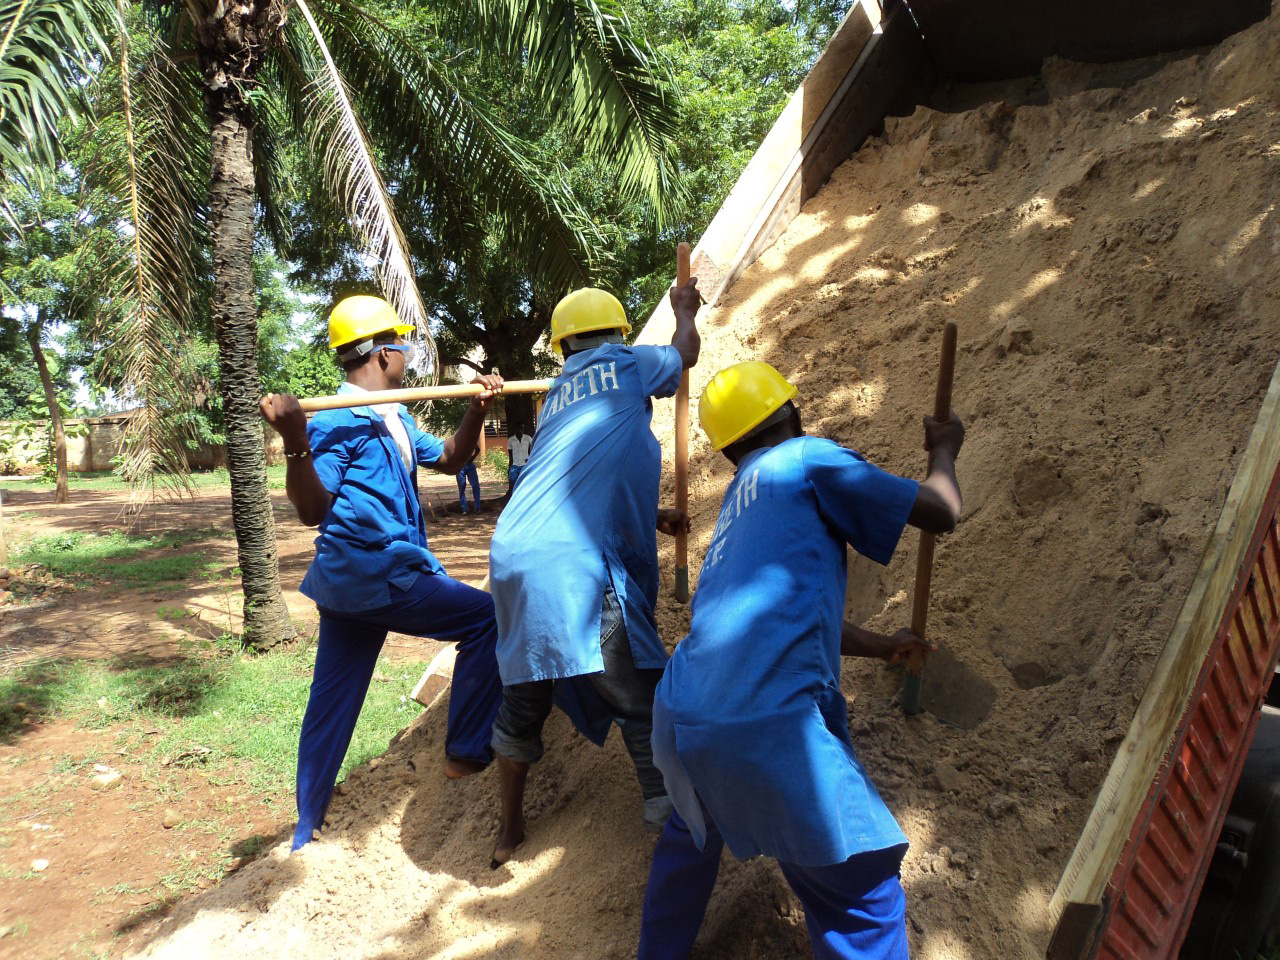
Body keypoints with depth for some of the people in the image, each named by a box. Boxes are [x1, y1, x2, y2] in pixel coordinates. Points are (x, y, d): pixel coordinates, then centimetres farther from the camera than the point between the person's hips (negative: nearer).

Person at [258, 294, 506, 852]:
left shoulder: (396, 419, 13)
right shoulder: (338, 420, -14)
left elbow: (448, 458, 20)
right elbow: (312, 510, -21)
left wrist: (476, 410, 6)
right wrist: (296, 444, -37)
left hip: (354, 578, 9)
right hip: (371, 574, -9)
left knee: (331, 705, 15)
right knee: (485, 618, -6)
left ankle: (307, 832, 28)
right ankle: (467, 752, 4)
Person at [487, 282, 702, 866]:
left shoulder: (558, 393, 24)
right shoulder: (627, 364, 8)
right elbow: (685, 352, 30)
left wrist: (652, 518, 41)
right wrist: (684, 309, 49)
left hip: (513, 556, 8)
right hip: (576, 567, -7)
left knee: (522, 700, 21)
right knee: (645, 708, 1)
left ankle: (509, 831, 36)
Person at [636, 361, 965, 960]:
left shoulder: (737, 500, 22)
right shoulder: (808, 460, 1)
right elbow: (941, 513, 4)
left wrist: (883, 646, 44)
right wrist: (943, 450, 24)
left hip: (677, 717, 8)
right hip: (769, 729, -8)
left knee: (692, 831, 35)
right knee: (863, 897, 9)